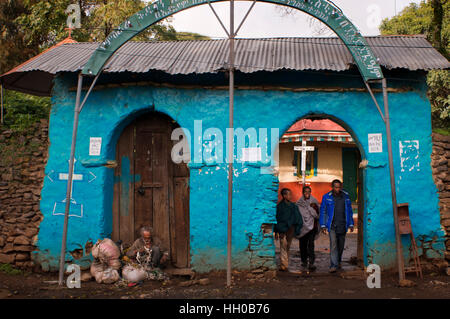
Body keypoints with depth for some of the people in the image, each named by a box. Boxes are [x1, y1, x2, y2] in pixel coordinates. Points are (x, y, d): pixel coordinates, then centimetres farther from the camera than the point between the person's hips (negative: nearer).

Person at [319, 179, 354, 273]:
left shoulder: (346, 196, 6)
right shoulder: (326, 197, -2)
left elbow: (349, 211, 13)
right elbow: (322, 211, 1)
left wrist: (350, 224, 10)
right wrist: (323, 225, -4)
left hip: (343, 226, 3)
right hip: (332, 226, -3)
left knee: (341, 245, 11)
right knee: (333, 244, -14)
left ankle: (338, 262, 31)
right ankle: (333, 265, -16)